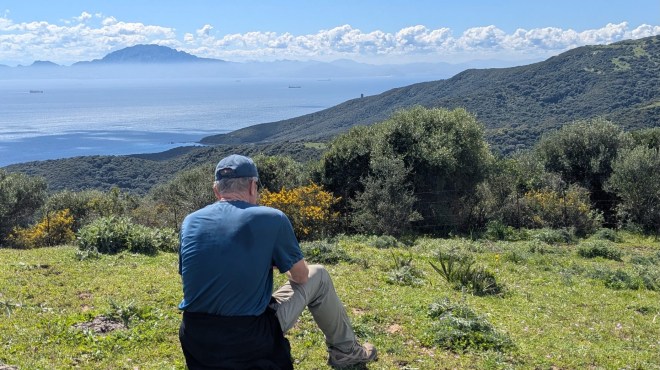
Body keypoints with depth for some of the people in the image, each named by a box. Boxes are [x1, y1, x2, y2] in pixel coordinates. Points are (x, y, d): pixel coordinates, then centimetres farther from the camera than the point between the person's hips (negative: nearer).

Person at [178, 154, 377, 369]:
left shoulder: (190, 222, 2)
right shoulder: (271, 218, -8)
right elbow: (301, 276, 4)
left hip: (195, 342, 5)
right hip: (250, 341, -4)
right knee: (318, 276, 18)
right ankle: (345, 351, 32)